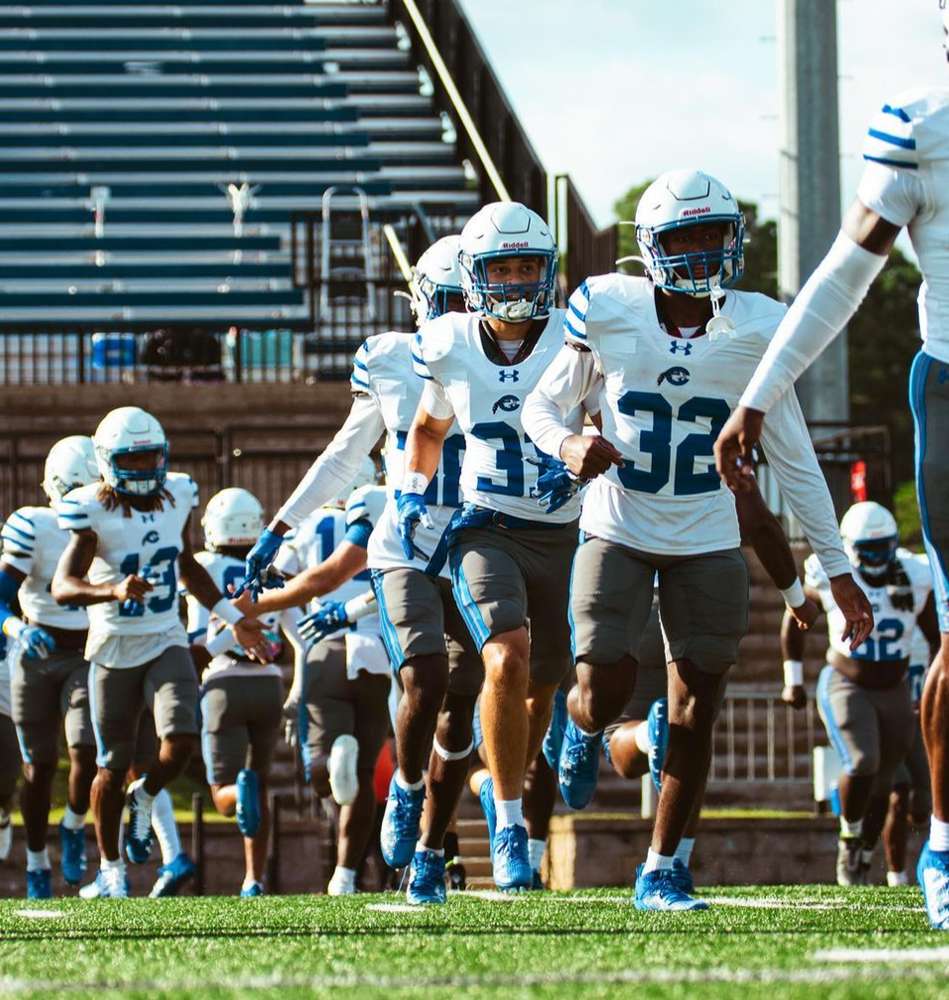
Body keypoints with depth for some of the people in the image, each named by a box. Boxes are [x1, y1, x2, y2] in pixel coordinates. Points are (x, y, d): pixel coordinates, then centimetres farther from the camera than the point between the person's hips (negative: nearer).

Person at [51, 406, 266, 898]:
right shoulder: (96, 512, -15)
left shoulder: (175, 497, 1)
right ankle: (110, 867, 22)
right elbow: (62, 586, -23)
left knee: (181, 740, -18)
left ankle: (144, 799, 15)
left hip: (166, 642, 3)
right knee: (114, 764, 4)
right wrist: (114, 590, -41)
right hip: (114, 648, -3)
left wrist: (234, 619, 18)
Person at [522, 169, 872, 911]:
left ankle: (660, 872, 14)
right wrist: (569, 446, -20)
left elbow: (795, 461, 3)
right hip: (619, 534, -1)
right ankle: (583, 729, 31)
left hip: (707, 544, 1)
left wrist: (838, 568, 4)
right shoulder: (610, 314, -9)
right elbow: (541, 405, 4)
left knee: (694, 717, 0)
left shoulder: (755, 333, -5)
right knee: (604, 694, -8)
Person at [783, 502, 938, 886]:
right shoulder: (831, 579, -13)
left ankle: (861, 862, 27)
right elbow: (794, 620, 4)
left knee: (880, 786, 9)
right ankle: (849, 840, 1)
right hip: (846, 688, -3)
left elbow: (937, 639, 5)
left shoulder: (915, 579, -9)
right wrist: (793, 678, 6)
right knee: (862, 764, -24)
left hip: (893, 692, 3)